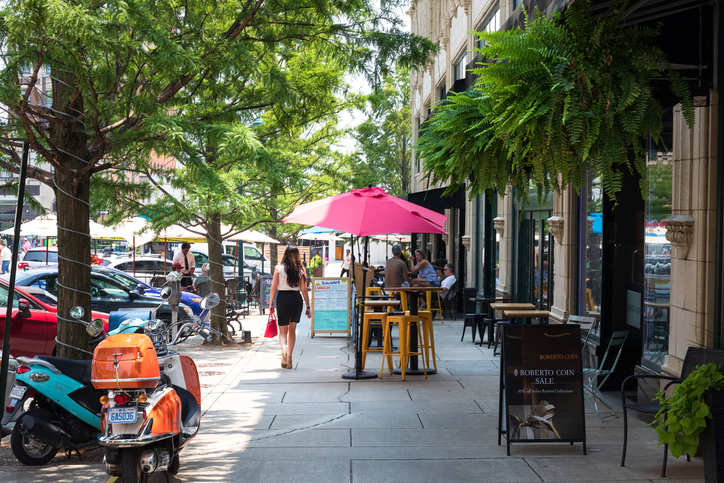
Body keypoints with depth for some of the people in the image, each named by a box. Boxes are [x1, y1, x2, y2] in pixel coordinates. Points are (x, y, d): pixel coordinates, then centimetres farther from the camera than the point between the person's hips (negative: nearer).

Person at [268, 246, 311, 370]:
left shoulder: (279, 268, -4)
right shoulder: (300, 270, 1)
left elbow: (273, 287, -5)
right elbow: (304, 290, 1)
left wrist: (271, 303, 4)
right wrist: (308, 307, 7)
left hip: (282, 299, -1)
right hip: (296, 299, 1)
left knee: (283, 330, 9)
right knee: (292, 329, 15)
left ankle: (284, 350, -20)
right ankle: (289, 357, 10)